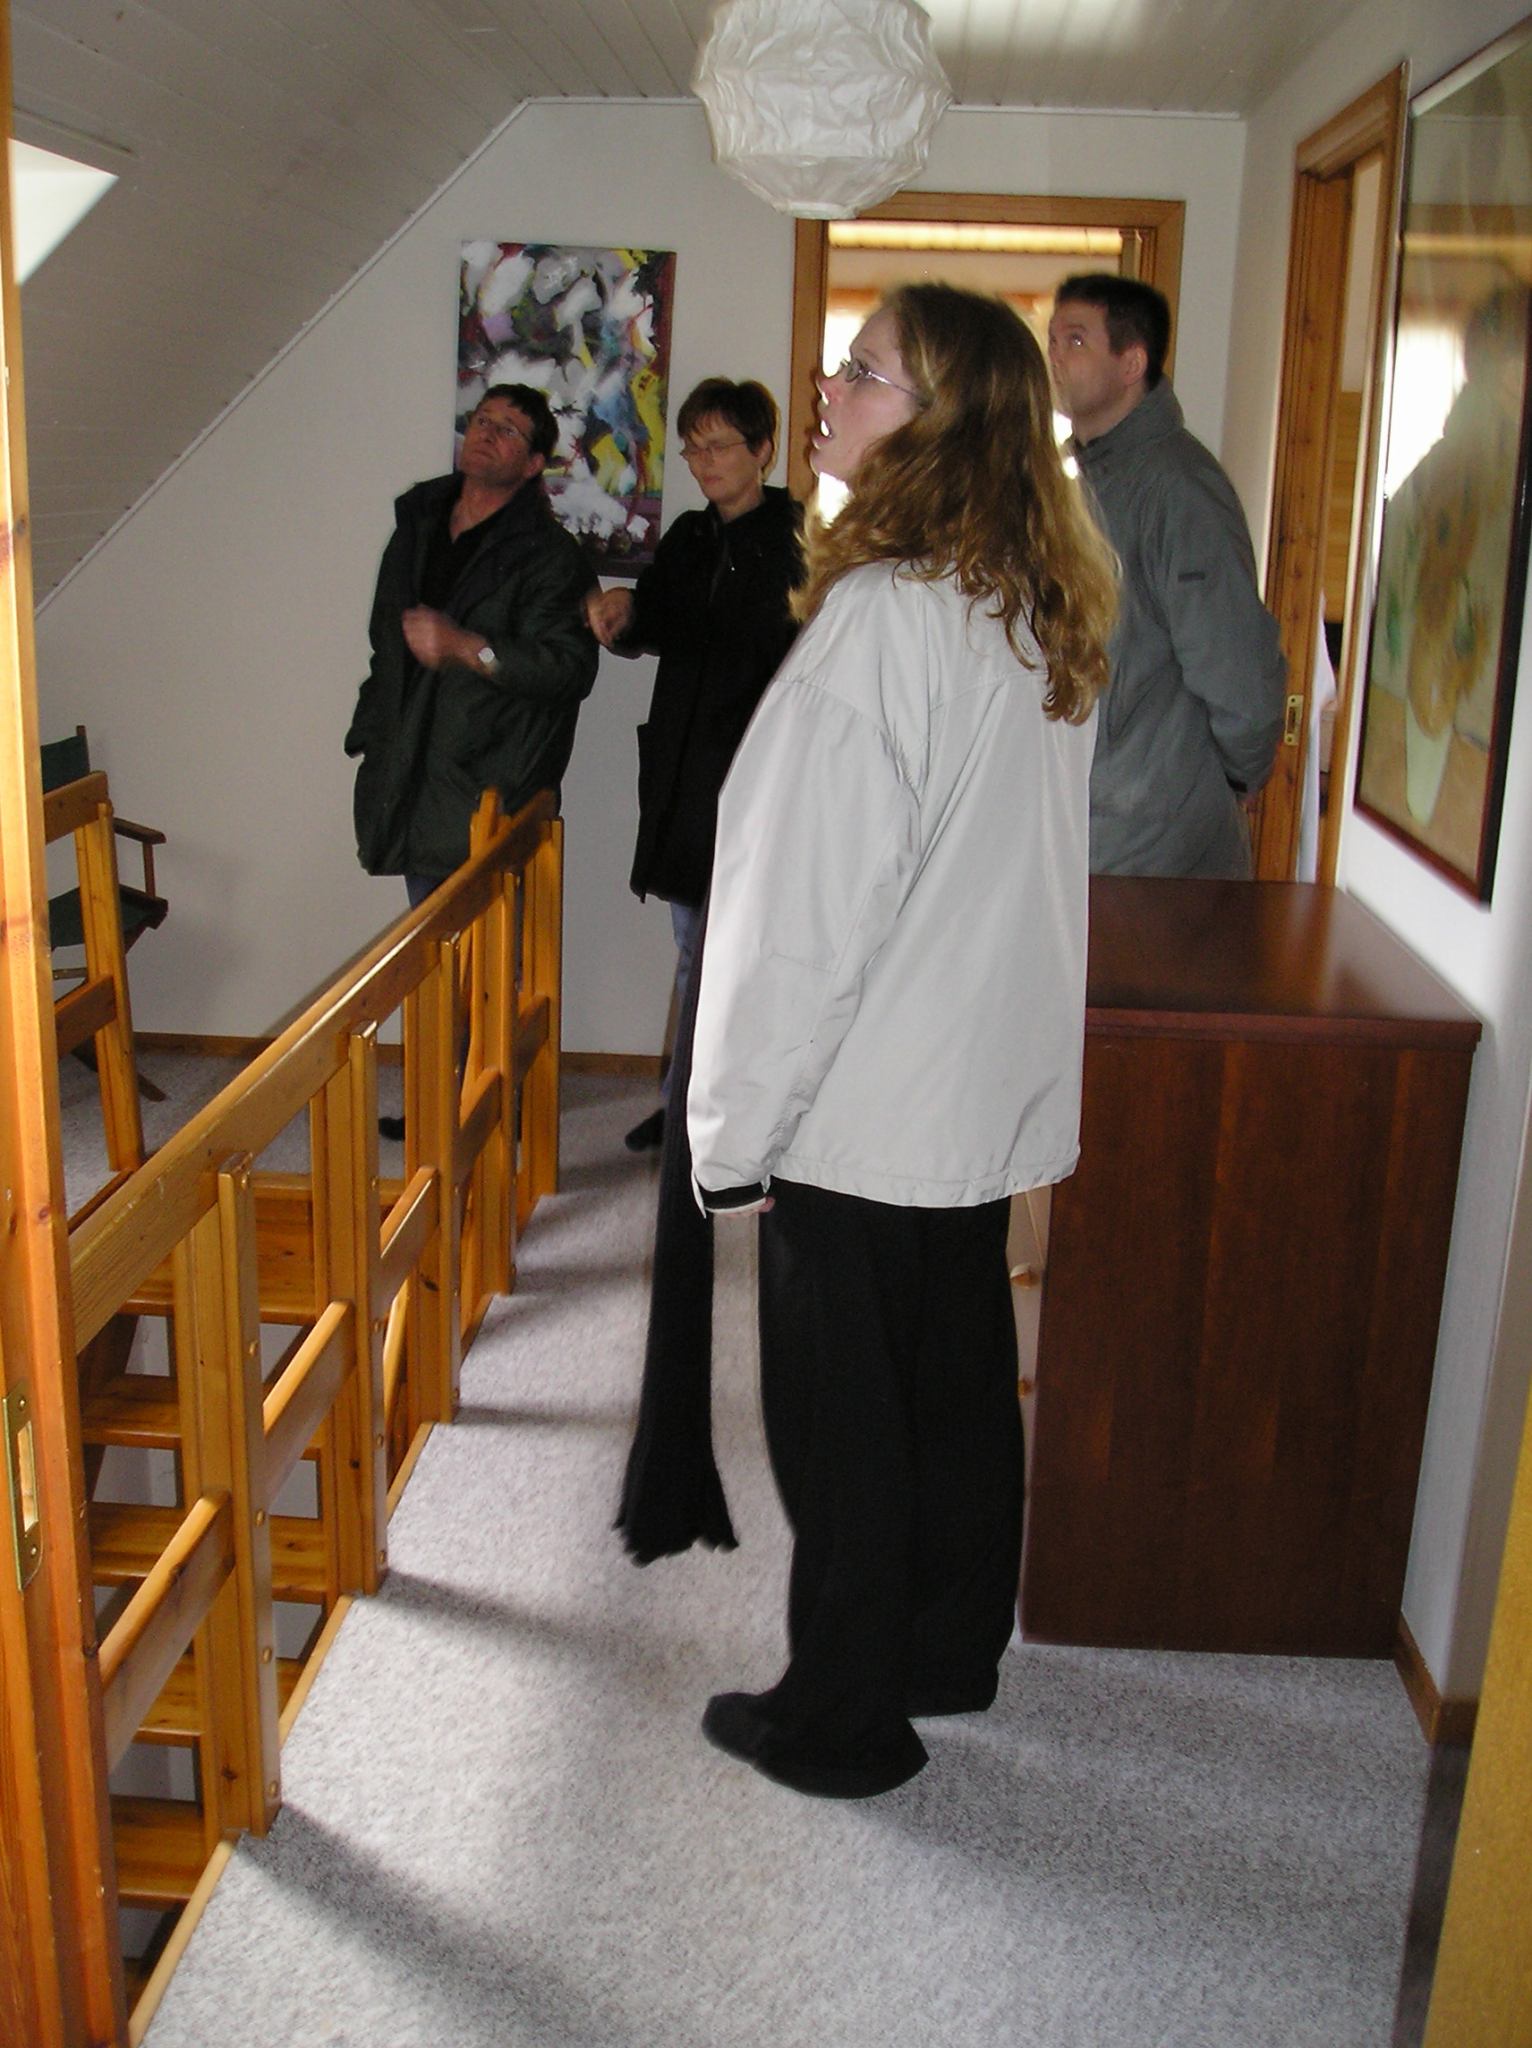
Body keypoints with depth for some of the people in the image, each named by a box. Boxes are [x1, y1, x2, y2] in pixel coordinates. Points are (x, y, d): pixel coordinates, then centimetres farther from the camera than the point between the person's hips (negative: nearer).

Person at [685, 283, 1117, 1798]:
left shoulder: (882, 618, -22)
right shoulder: (1040, 610, 5)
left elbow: (802, 910, -21)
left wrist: (735, 1130, -12)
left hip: (865, 1107, -8)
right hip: (990, 1094, 8)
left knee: (843, 1421, 8)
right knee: (960, 1384, 21)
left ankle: (843, 1719, 26)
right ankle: (951, 1651, 40)